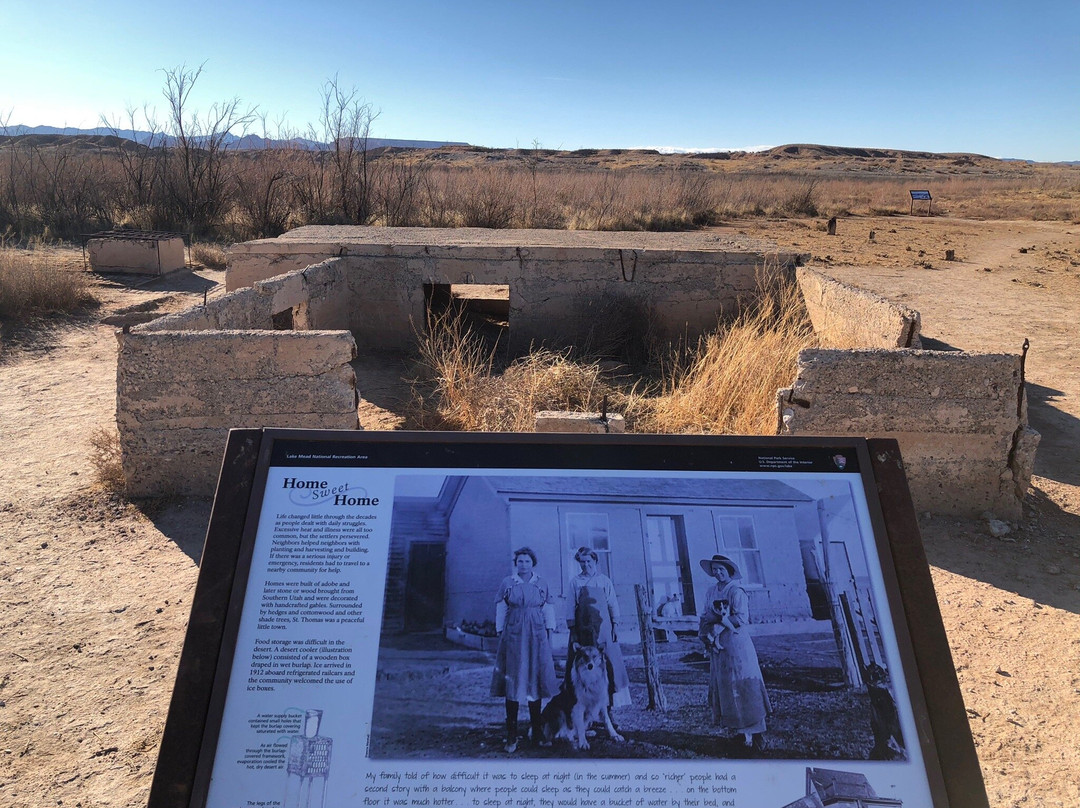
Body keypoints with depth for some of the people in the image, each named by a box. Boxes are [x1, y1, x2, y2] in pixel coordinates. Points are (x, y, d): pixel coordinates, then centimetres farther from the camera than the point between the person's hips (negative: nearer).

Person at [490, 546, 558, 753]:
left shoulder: (542, 584, 8)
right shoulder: (507, 583, 4)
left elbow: (548, 610, 8)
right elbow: (500, 610, 4)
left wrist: (549, 634, 3)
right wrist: (500, 633, 0)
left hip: (536, 636, 2)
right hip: (513, 636, -2)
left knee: (535, 679, 5)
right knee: (513, 681, -2)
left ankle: (536, 731, 17)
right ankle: (511, 735, 4)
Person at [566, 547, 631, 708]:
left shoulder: (604, 580, 5)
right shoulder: (575, 582, 5)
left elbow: (613, 604, 6)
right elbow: (571, 607, 2)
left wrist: (615, 625, -2)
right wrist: (572, 629, -4)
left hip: (602, 627, 0)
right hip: (582, 627, 0)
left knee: (608, 662, -1)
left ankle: (608, 699, 7)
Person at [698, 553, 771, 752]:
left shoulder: (736, 591, -10)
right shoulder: (711, 591, 10)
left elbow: (741, 618, -18)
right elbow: (706, 616, 10)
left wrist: (718, 627, -17)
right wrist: (707, 634, -6)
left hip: (736, 644, -7)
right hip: (718, 646, 7)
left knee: (742, 687, -3)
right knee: (723, 687, 10)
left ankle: (754, 732, 4)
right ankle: (734, 724, 20)